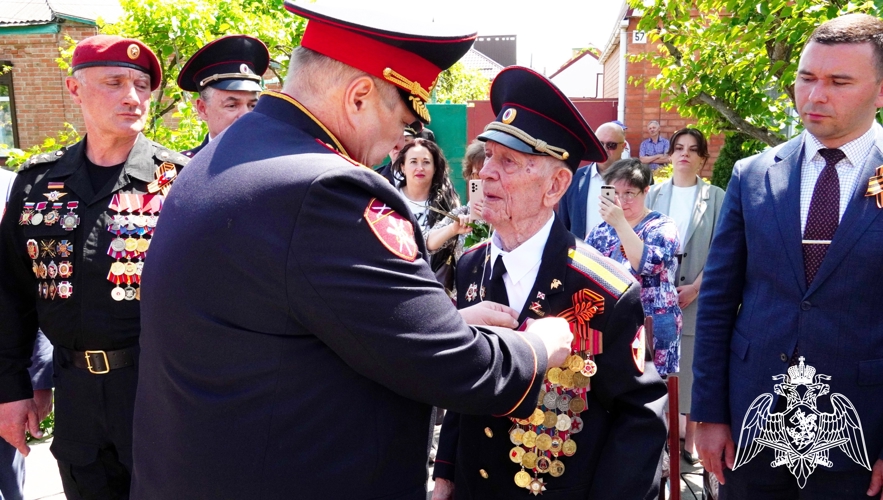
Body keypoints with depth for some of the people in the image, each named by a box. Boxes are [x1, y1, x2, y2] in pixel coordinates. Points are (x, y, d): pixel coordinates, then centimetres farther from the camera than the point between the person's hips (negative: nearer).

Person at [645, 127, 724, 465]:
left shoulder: (716, 197, 2)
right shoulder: (654, 194, 7)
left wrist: (695, 287, -11)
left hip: (698, 295, -1)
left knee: (693, 365, 5)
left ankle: (691, 437, 17)